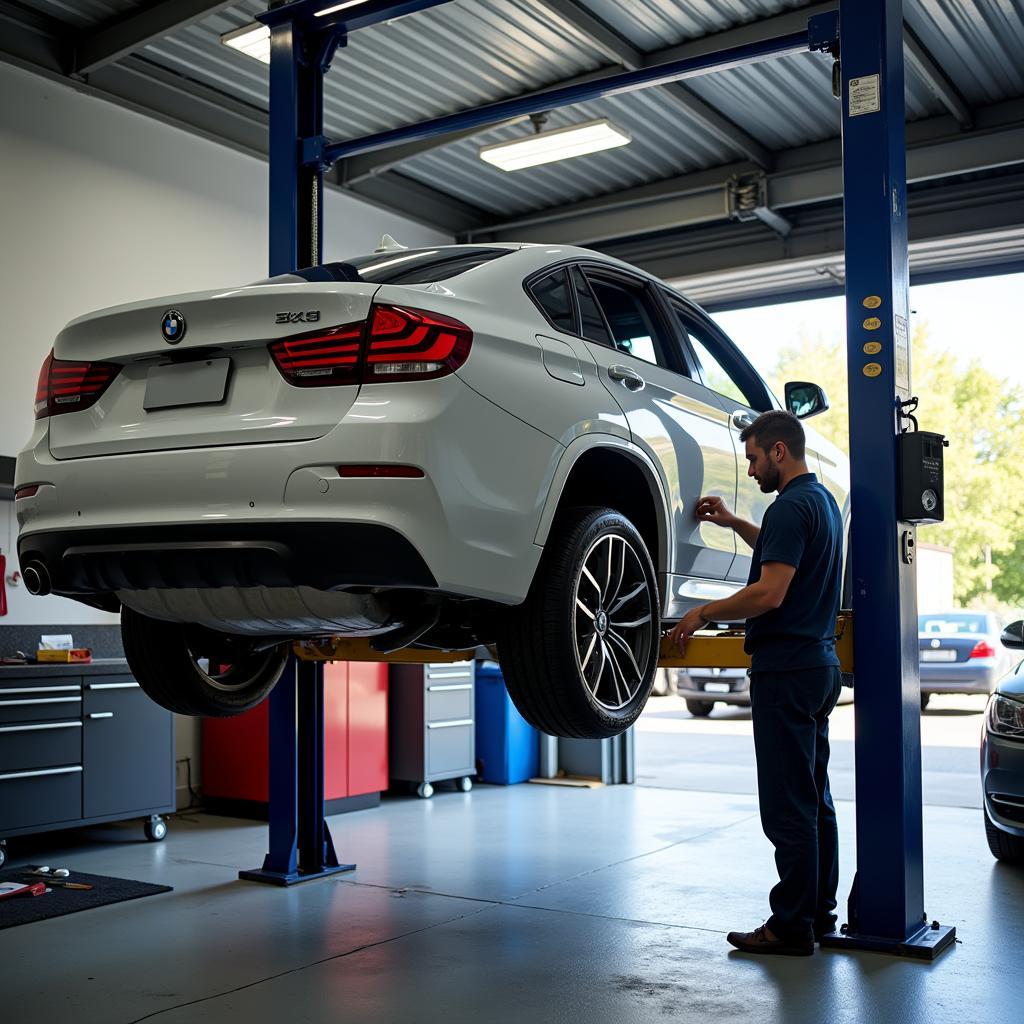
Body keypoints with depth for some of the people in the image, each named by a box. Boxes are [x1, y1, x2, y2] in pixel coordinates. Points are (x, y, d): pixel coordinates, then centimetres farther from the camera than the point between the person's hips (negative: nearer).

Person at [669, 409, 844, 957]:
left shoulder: (791, 506, -17)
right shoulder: (823, 501, 15)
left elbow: (770, 593, -24)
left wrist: (702, 614, -13)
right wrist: (734, 523, 25)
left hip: (786, 670, -10)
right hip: (819, 664, 10)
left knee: (788, 805, -4)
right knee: (814, 799, 15)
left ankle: (791, 926, 4)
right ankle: (819, 912, 24)